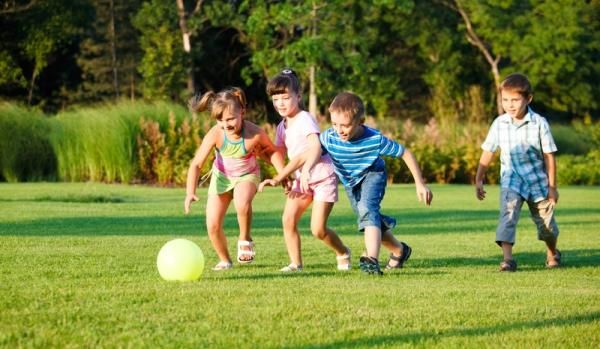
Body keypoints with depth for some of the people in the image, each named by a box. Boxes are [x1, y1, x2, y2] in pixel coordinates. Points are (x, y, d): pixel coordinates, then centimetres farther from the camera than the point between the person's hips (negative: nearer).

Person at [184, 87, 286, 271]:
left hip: (247, 175, -2)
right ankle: (224, 260, 25)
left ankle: (245, 240, -8)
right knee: (213, 226, -3)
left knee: (242, 202, -36)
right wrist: (190, 192, -41)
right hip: (221, 176, 2)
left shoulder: (255, 133, -30)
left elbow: (272, 151, -7)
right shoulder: (215, 134, -29)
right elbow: (196, 164, -29)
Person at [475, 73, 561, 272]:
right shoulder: (499, 124, -6)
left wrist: (552, 186, -4)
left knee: (546, 223, 12)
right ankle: (507, 259, -28)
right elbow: (488, 153, 3)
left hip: (537, 181, 0)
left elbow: (549, 155, -6)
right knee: (508, 214, -23)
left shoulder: (539, 123, -12)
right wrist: (479, 179, 3)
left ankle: (552, 253, 41)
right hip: (511, 182, 1)